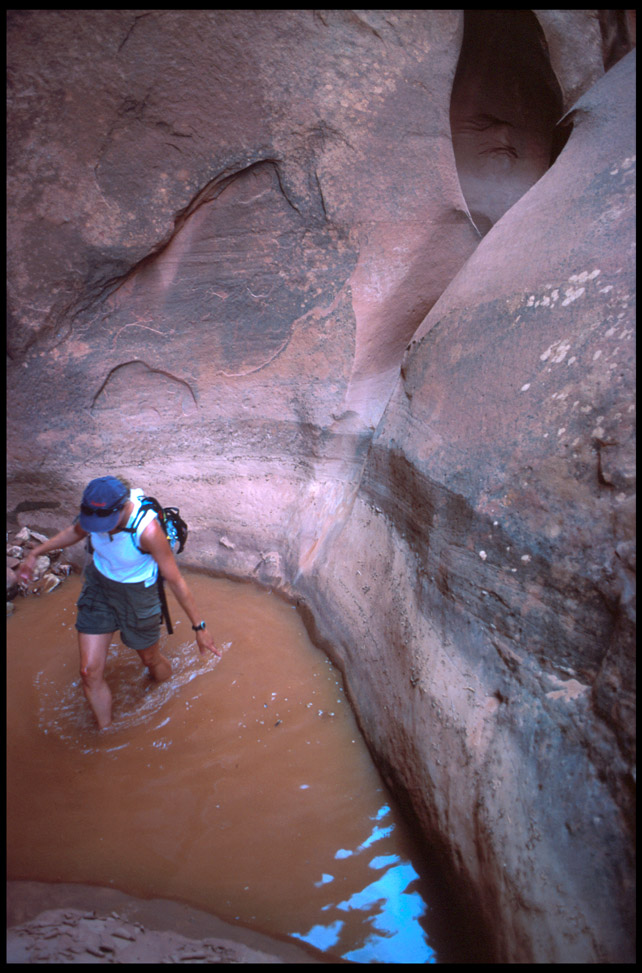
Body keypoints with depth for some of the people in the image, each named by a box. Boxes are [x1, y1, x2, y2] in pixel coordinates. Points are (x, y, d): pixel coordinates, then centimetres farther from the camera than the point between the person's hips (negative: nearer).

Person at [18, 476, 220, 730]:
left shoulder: (147, 530, -36)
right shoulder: (95, 510, -20)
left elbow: (176, 581, -26)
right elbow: (76, 531, 7)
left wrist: (199, 627, -20)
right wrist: (35, 553, 11)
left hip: (137, 594, -4)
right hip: (98, 585, 4)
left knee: (150, 660, 21)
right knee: (90, 672, 4)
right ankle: (105, 732, 30)